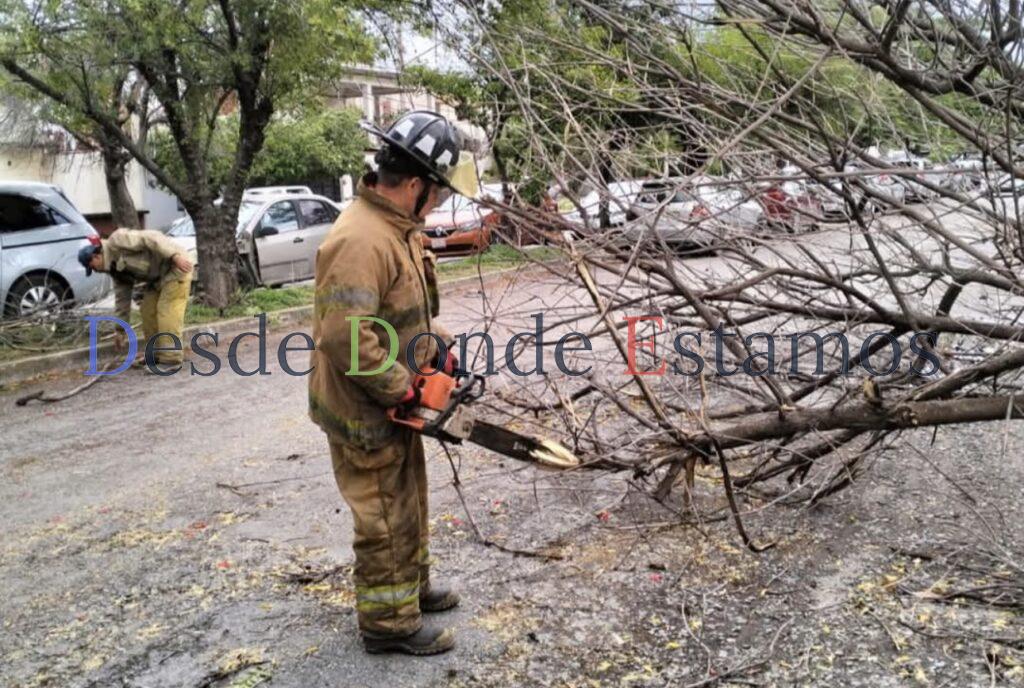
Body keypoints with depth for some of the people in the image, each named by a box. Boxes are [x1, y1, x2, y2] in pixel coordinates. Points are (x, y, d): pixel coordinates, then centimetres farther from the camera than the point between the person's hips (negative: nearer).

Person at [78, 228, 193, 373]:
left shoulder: (117, 240, -13)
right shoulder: (116, 267, 14)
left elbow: (150, 238, -23)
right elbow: (122, 298, 18)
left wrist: (176, 256, -32)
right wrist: (120, 330, 20)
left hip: (175, 265, -10)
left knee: (167, 311, -13)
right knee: (148, 310, 9)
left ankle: (171, 360, -11)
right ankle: (159, 354, 19)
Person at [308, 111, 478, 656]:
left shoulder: (399, 226, 6)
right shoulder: (361, 241, -28)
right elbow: (345, 337, -34)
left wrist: (436, 342, 5)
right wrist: (402, 388, -23)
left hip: (392, 404, 10)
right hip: (364, 412, -10)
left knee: (407, 501, 24)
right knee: (385, 516, 5)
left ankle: (412, 585, 42)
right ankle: (389, 621, 21)